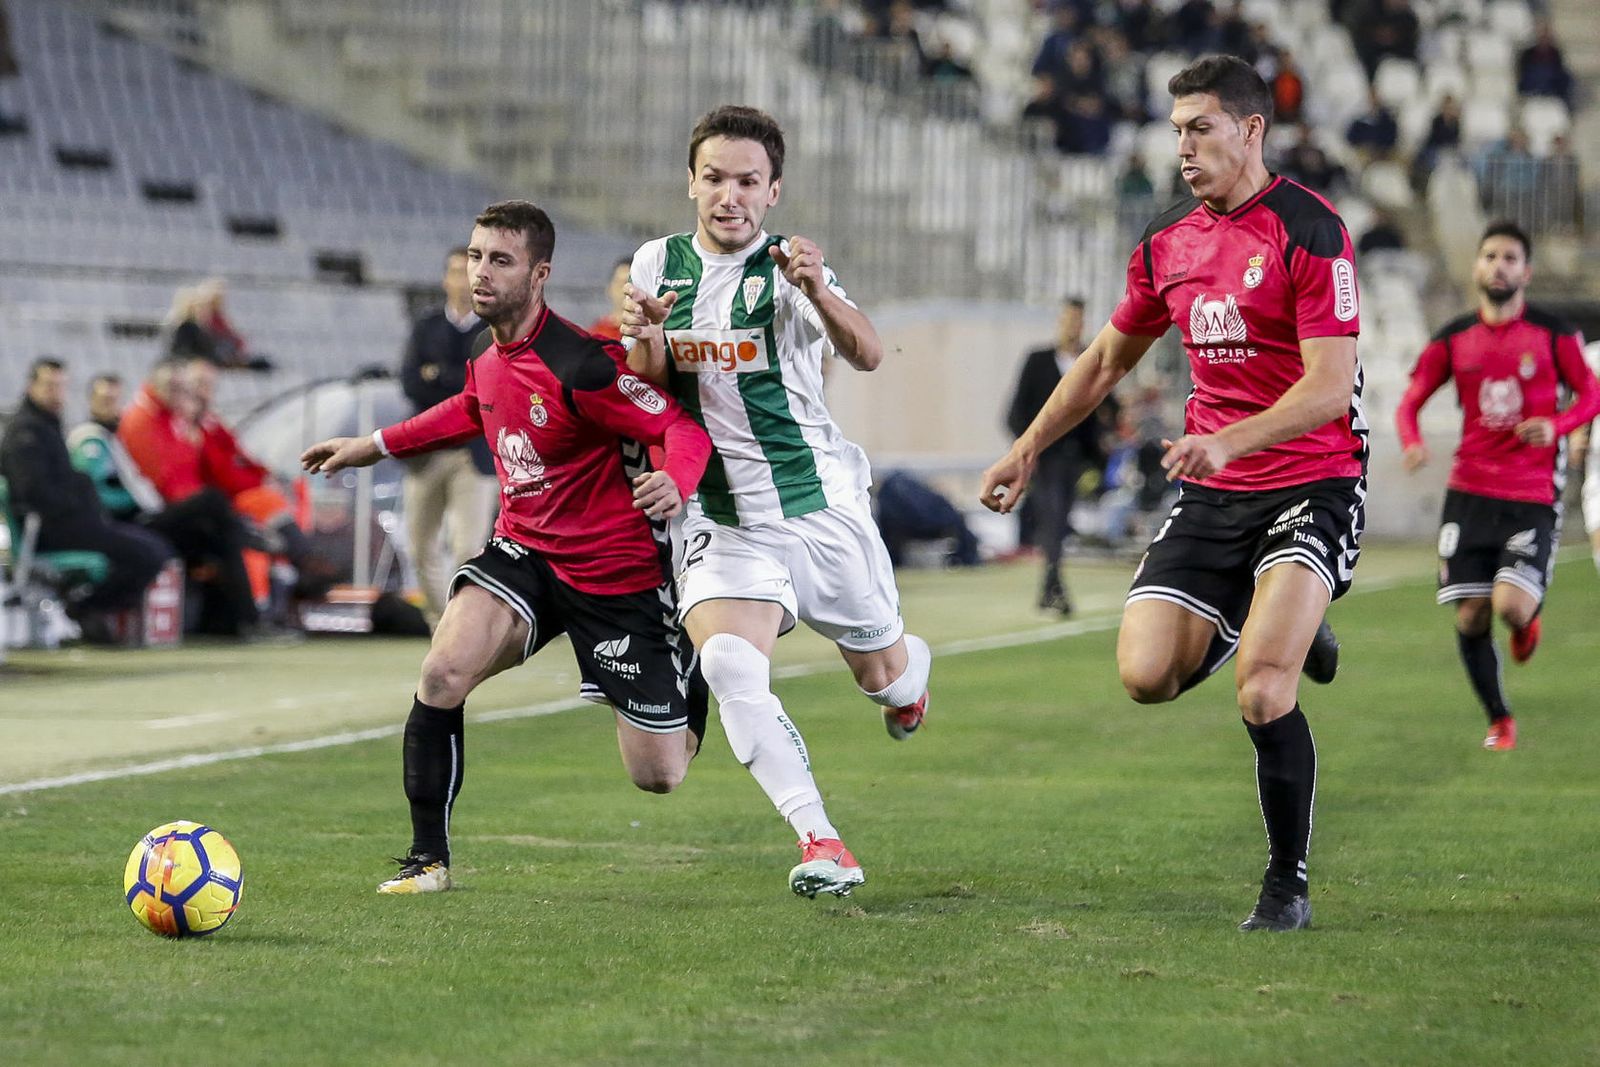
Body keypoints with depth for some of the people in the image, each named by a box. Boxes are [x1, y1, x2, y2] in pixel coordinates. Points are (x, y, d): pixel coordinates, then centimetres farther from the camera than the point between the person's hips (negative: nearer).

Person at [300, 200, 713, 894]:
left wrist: (675, 484, -46)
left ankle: (690, 676, 38)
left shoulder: (579, 365, -24)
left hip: (615, 570, -5)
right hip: (523, 548, 5)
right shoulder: (490, 360, 0)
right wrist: (376, 445, 27)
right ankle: (429, 857, -7)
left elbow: (682, 426, -24)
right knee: (443, 674, -22)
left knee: (658, 775, 0)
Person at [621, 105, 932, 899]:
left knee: (880, 675, 12)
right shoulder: (658, 263, 4)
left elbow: (867, 355, -25)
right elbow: (650, 383, 12)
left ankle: (911, 666, 51)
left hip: (820, 505, -2)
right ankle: (820, 843, -25)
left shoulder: (787, 269, -10)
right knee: (728, 665, -25)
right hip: (721, 518, 2)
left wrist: (817, 290, -45)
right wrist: (644, 339, -11)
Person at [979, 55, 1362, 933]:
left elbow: (1331, 382, -19)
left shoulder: (1309, 231, -12)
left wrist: (1229, 441, -32)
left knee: (1262, 696, -21)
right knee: (1145, 675, -10)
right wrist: (1027, 449, 22)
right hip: (1209, 496, 6)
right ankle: (1249, 630, 24)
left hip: (1311, 482, -6)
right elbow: (1108, 358, 24)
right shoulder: (1167, 242, 10)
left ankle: (1288, 886, -2)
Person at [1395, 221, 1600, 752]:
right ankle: (1498, 719, 19)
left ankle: (1527, 620, 20)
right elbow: (1410, 401, 9)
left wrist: (1556, 424, -14)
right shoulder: (1454, 339, 4)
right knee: (1471, 619, -2)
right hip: (1469, 494, 2)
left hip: (1533, 498, -2)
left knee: (1512, 605, -20)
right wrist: (1412, 442, -13)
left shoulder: (1552, 334, -1)